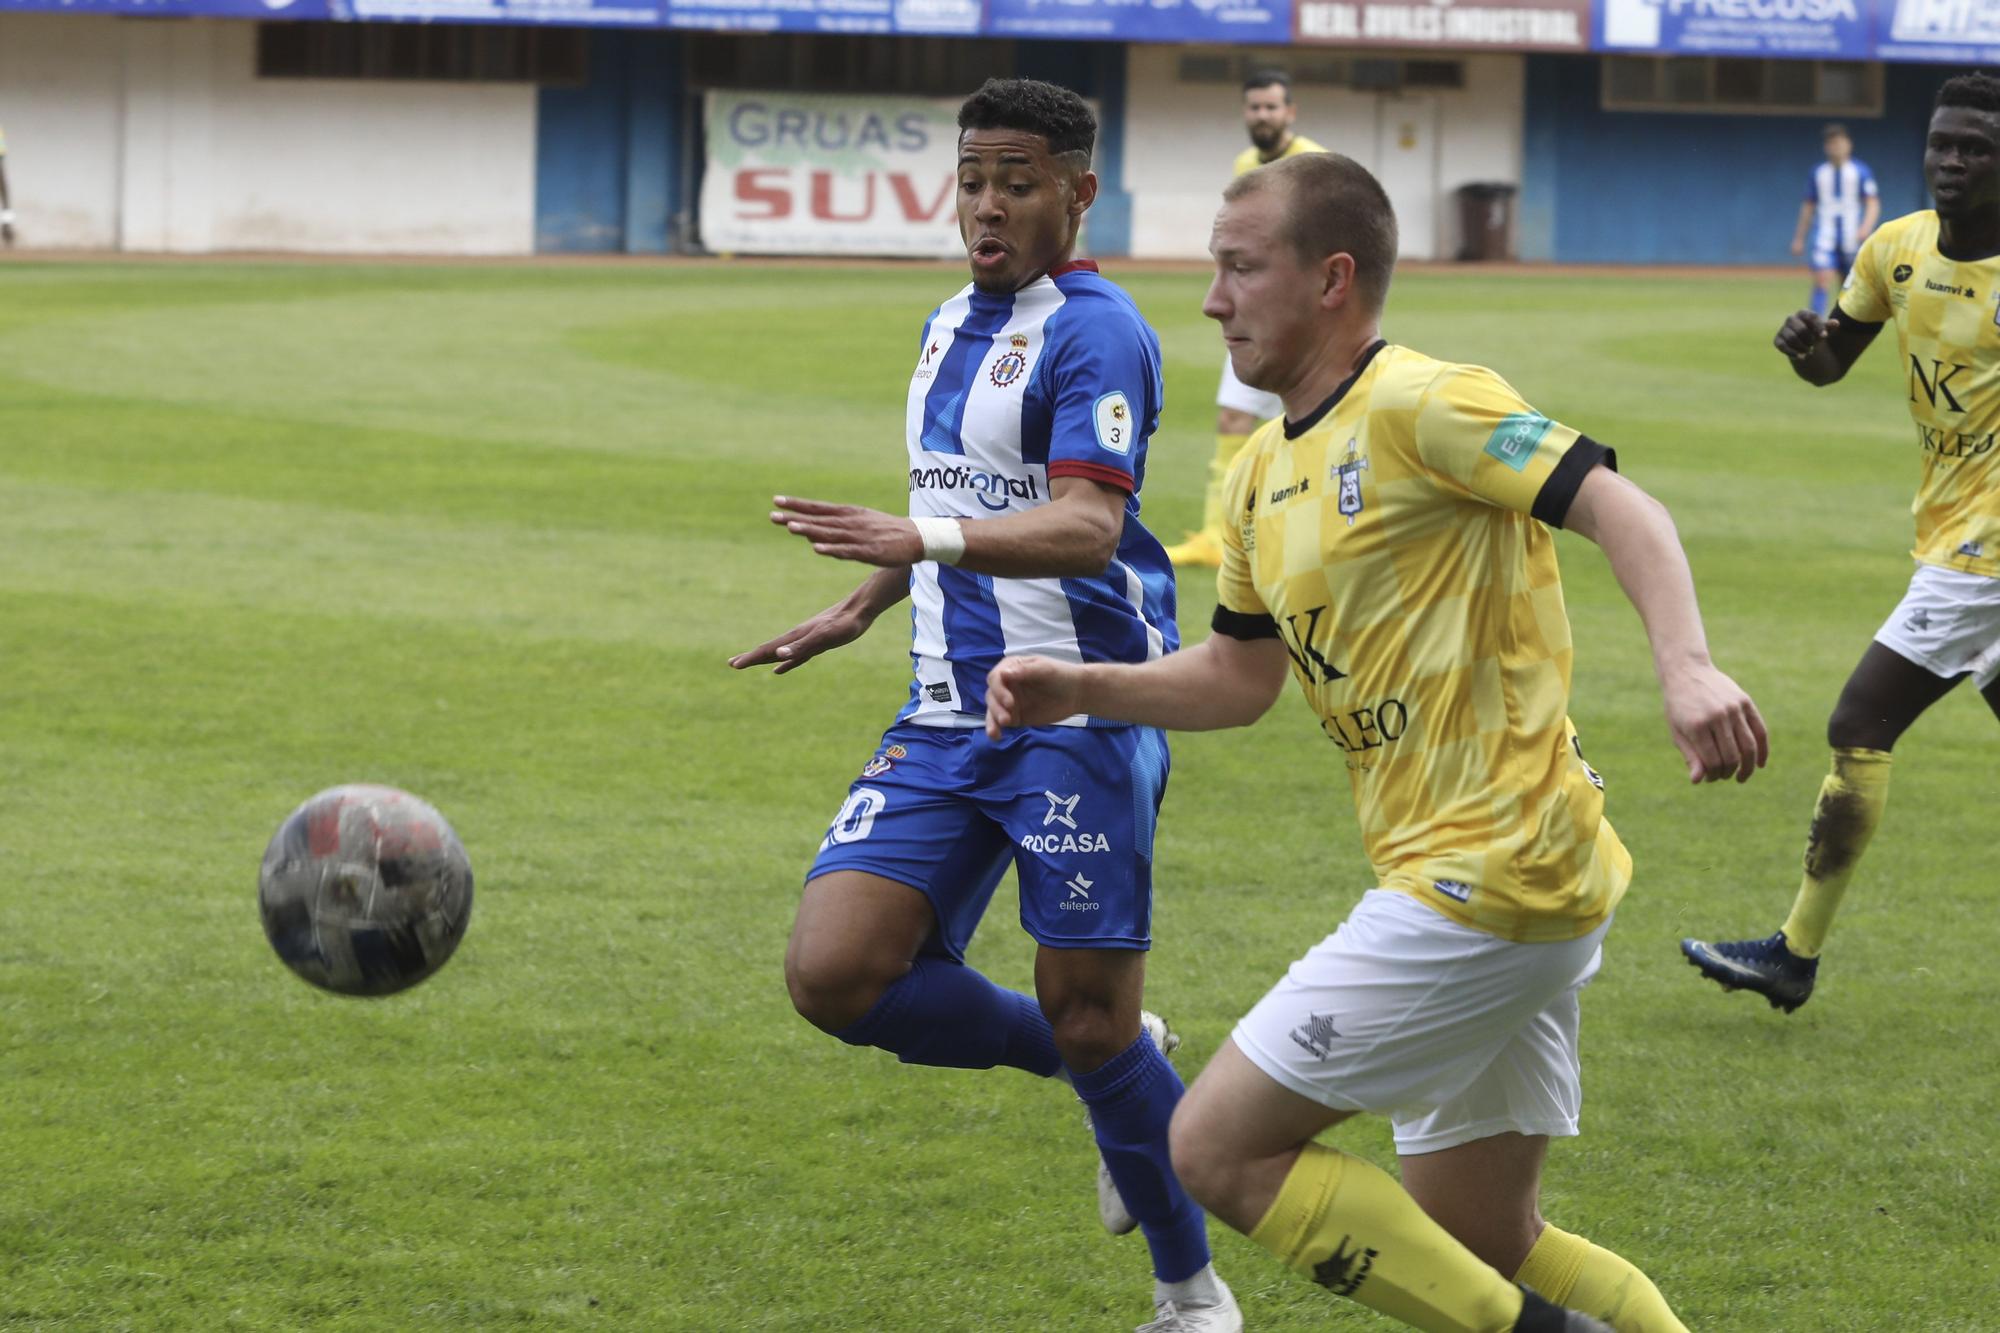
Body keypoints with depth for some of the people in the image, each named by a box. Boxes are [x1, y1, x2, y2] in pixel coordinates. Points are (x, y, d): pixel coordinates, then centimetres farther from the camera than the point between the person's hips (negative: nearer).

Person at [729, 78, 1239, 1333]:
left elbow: (1086, 526, -25)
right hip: (950, 716, 8)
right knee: (835, 972, -8)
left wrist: (924, 538, -39)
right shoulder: (952, 324, 15)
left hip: (1083, 714, -8)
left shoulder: (1094, 329, -11)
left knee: (1089, 1017, -5)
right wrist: (862, 607, 35)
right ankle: (1092, 1059, 15)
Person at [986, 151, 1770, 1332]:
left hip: (1492, 877, -10)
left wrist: (1687, 669, -39)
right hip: (1488, 880, 10)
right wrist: (1076, 690, 11)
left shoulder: (1419, 404, -12)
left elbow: (1620, 510, -23)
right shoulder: (1263, 476, 15)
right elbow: (1241, 675, 26)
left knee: (1220, 1148, -8)